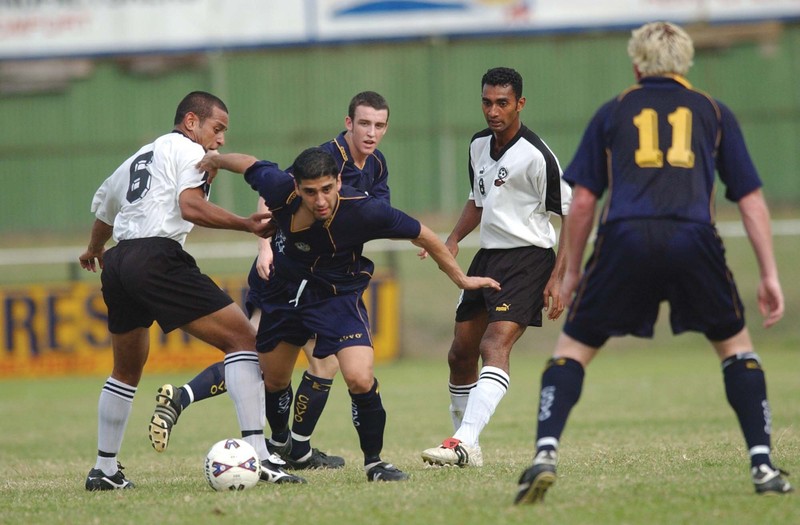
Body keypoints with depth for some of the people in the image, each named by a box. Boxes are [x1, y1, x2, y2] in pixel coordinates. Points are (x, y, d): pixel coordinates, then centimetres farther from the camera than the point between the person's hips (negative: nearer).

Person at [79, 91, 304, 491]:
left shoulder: (139, 158, 29)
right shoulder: (189, 150, 5)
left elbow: (103, 206, 44)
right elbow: (190, 206, -13)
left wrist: (93, 251, 62)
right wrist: (248, 225, -13)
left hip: (117, 263, 9)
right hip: (157, 255, -9)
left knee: (127, 371, 26)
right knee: (242, 339, -10)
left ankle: (104, 470, 30)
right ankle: (255, 454, -22)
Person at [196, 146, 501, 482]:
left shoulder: (363, 210, -32)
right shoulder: (280, 190, -27)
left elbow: (423, 236, -17)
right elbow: (248, 164, -5)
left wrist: (461, 279, -5)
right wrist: (214, 160, 16)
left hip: (338, 296, -3)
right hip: (287, 288, 3)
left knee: (360, 379, -23)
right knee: (272, 379, 17)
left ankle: (374, 461, -3)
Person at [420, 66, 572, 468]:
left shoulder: (536, 156, -15)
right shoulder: (478, 146, 9)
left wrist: (557, 279, -17)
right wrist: (453, 240, 9)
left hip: (528, 258, -9)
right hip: (488, 256, 9)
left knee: (494, 346, -24)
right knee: (460, 355, 10)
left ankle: (464, 442, -36)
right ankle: (468, 449, 24)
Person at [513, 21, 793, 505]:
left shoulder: (614, 112, 21)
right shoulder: (714, 113, 21)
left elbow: (583, 200, 17)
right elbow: (751, 200, 16)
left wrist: (572, 272, 26)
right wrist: (769, 275, 17)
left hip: (625, 238, 0)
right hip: (694, 238, 0)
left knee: (573, 348, 11)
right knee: (735, 343, 20)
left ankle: (546, 454, -8)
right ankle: (763, 465, 10)